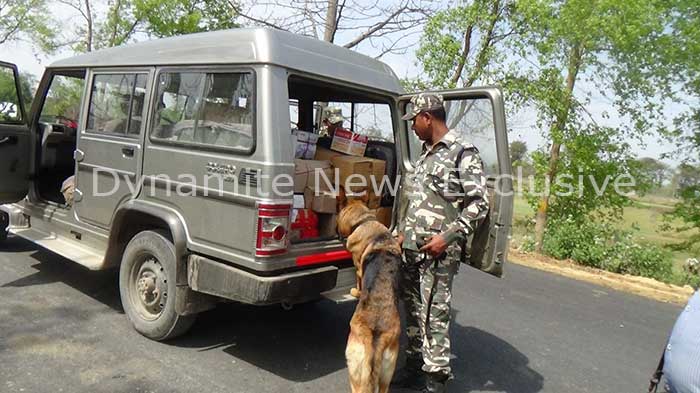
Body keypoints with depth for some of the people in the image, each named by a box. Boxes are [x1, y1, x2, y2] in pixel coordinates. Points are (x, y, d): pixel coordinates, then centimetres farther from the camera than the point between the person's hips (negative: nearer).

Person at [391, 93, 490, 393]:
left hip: (437, 252, -8)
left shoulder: (463, 153, -9)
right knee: (413, 309, 15)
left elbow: (479, 203, -12)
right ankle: (415, 366, 29)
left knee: (433, 315, -3)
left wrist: (447, 236, -17)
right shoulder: (426, 153, 16)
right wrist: (403, 230, 16)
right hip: (411, 247, 8)